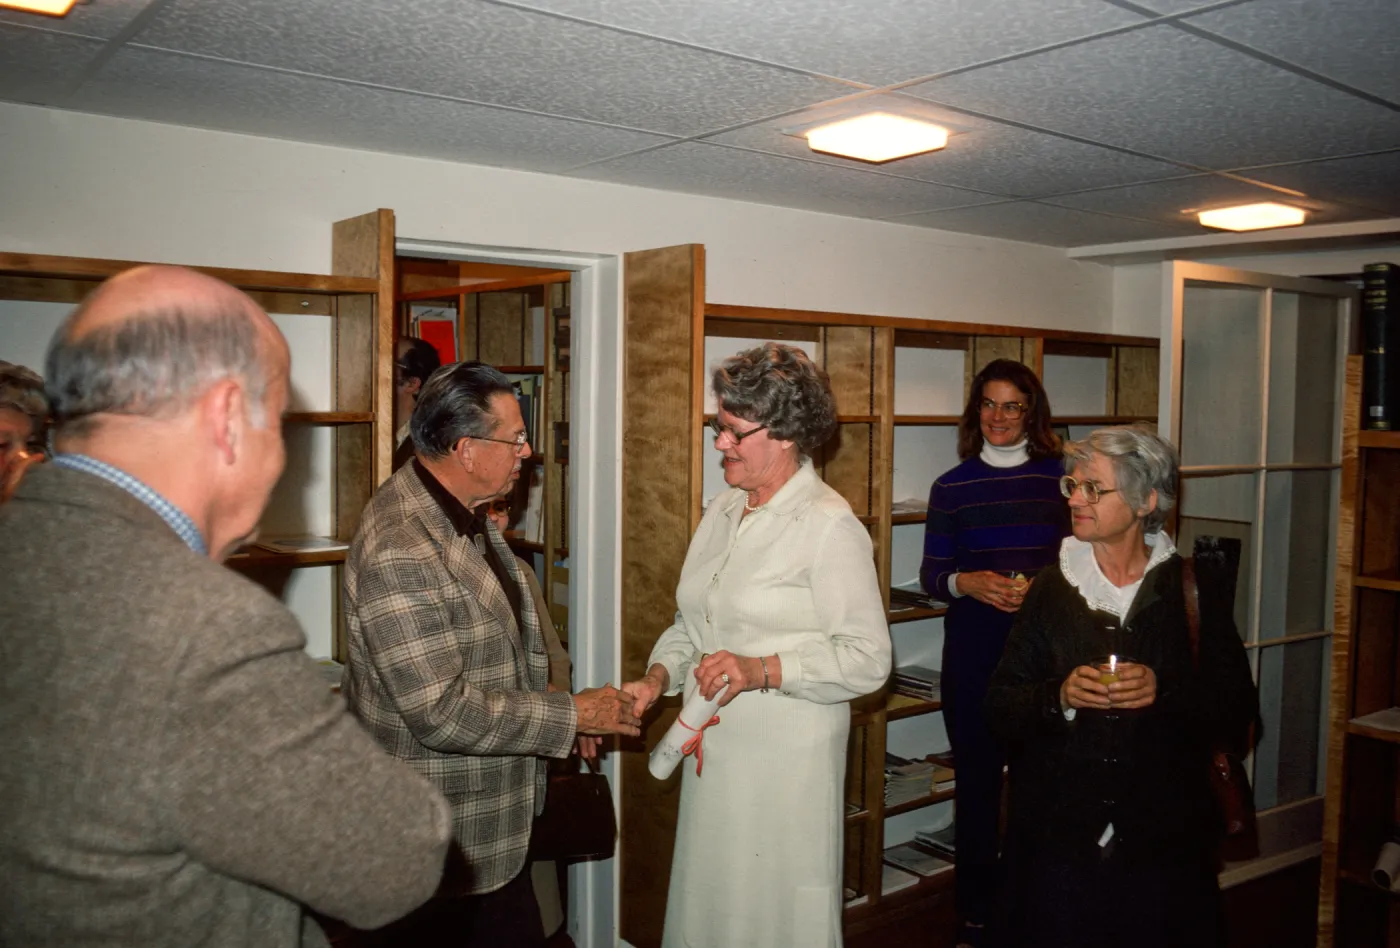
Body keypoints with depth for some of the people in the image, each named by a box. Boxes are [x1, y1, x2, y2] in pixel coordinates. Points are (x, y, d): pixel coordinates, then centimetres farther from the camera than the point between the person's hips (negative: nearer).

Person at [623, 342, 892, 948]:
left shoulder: (830, 526, -14)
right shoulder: (722, 512, 9)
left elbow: (867, 659, -16)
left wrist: (762, 670, -24)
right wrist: (657, 678, 0)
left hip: (787, 761, -7)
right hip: (714, 750, 7)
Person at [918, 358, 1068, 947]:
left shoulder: (1060, 477, 2)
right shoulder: (951, 487, 4)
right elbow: (930, 575, 6)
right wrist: (964, 582, -15)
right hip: (973, 650, 1)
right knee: (975, 781, 8)